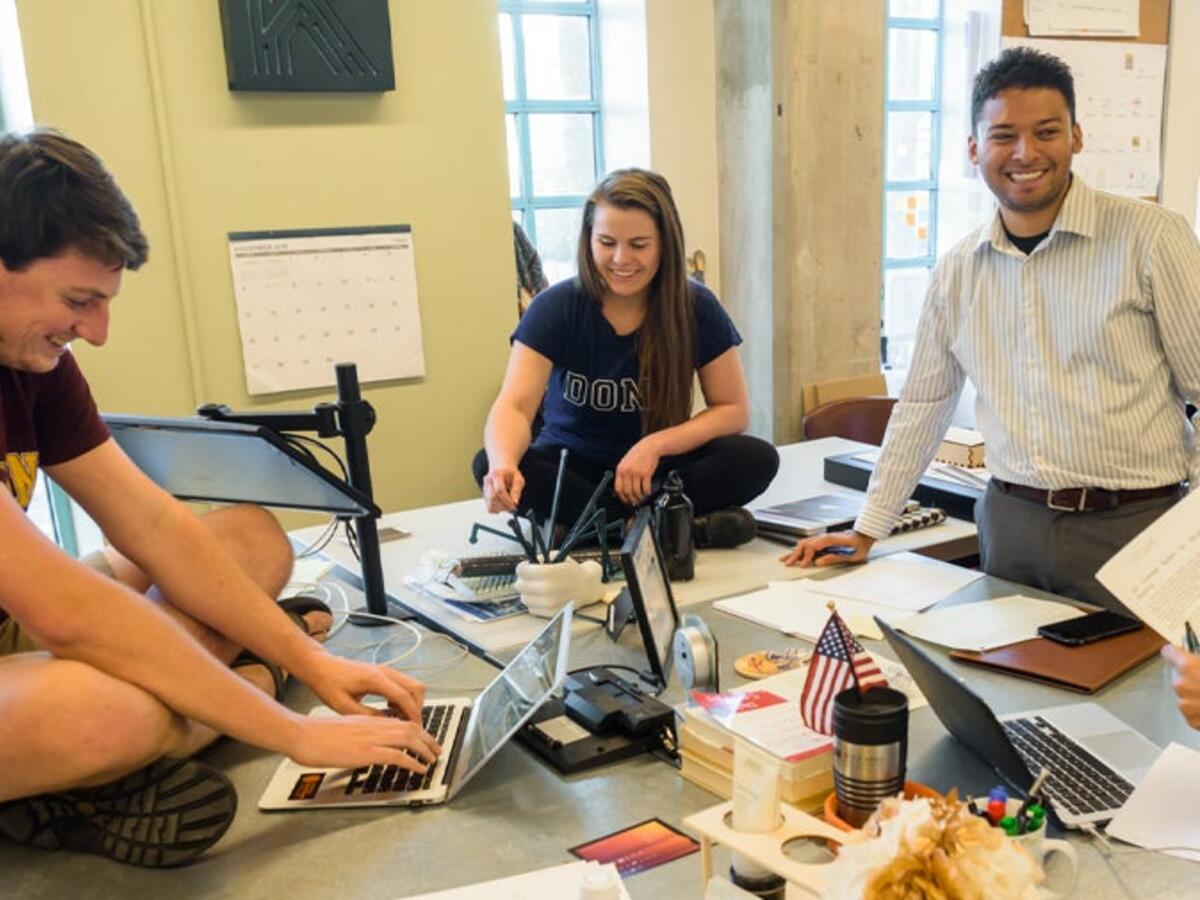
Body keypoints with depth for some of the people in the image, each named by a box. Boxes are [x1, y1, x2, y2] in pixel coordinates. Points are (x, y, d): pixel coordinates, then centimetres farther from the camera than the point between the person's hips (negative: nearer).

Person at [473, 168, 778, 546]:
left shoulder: (696, 308, -9)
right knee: (487, 464, -31)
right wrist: (503, 464, -47)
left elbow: (734, 410, -7)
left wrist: (656, 445, -23)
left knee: (758, 459, -25)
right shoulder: (556, 307, -13)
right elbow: (514, 405, -24)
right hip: (571, 467, 0)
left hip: (657, 471, 0)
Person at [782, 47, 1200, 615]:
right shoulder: (958, 270, 6)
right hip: (1010, 524, 4)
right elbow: (922, 405, 13)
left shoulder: (1150, 238, -6)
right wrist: (866, 531, 12)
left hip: (1130, 525, -3)